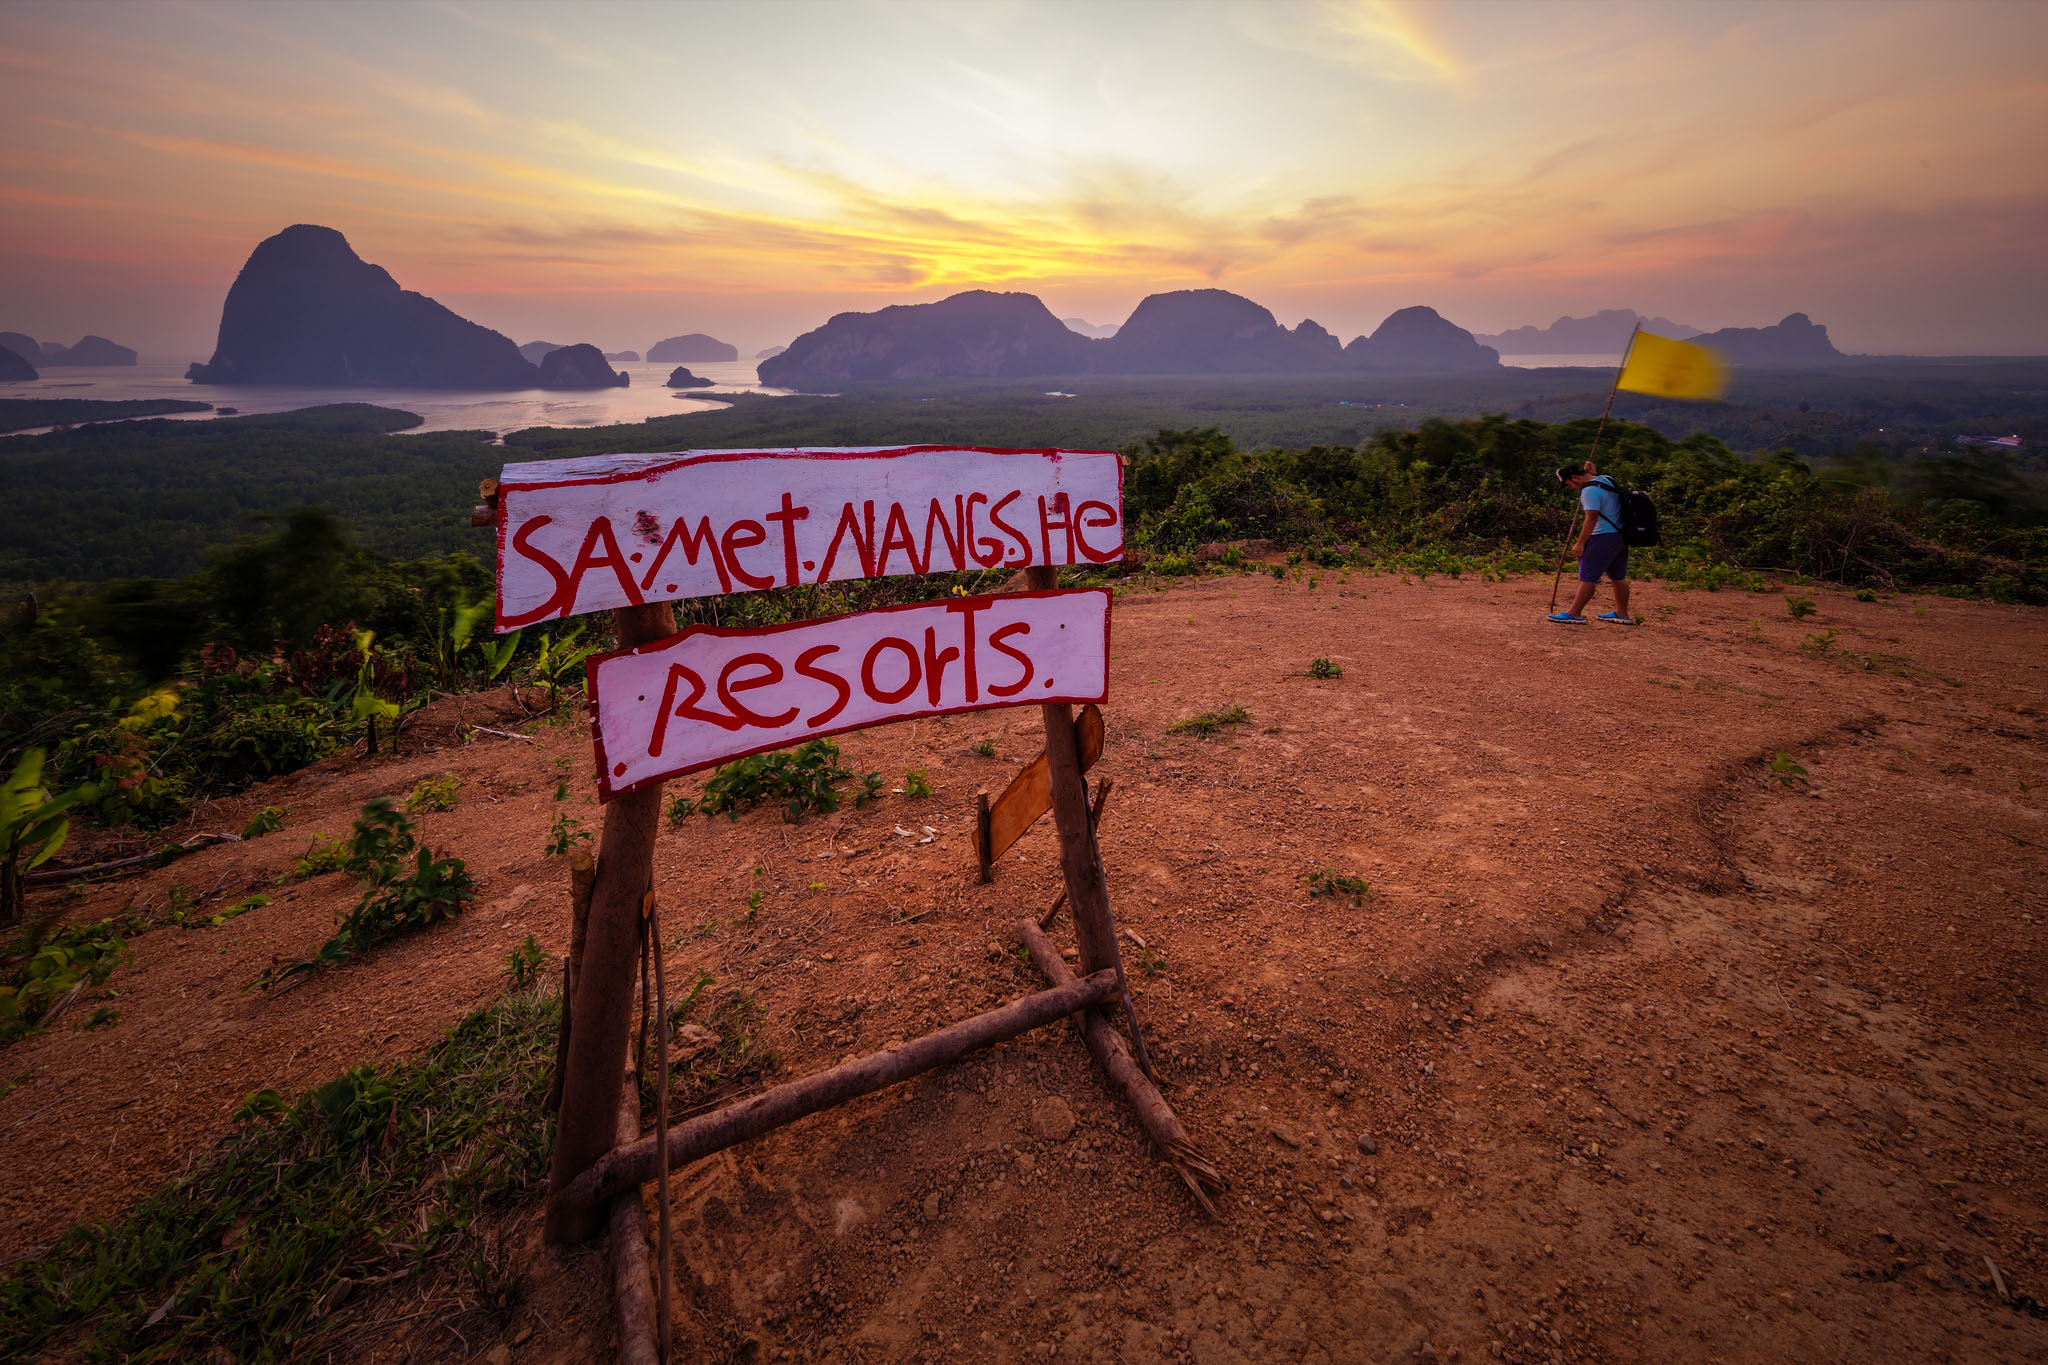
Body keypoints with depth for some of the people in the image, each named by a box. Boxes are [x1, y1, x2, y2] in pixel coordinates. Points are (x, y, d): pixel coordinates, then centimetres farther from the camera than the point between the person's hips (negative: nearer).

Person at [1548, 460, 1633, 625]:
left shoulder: (1590, 490, -16)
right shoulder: (1606, 479, 13)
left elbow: (1591, 518, -22)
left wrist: (1580, 543, -20)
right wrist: (1590, 472, 21)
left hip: (1603, 537, -10)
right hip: (1621, 536, 10)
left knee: (1588, 576, -8)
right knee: (1618, 577, 15)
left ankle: (1574, 613, -8)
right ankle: (1622, 614, 21)